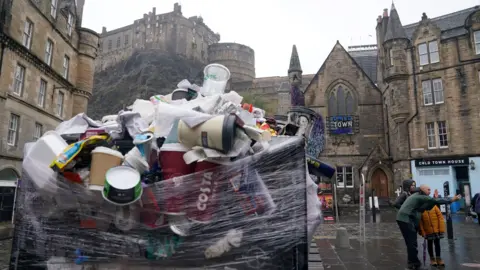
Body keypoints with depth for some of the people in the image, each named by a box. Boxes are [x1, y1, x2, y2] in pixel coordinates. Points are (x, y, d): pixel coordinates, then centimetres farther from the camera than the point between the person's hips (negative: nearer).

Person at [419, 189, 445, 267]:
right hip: (428, 230, -1)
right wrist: (422, 231, -10)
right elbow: (420, 222, -7)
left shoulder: (434, 206, -6)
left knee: (437, 243, 10)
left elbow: (440, 216, -5)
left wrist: (442, 228, -9)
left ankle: (438, 258, 24)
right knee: (430, 244, 12)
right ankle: (432, 258, 27)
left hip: (437, 229, 1)